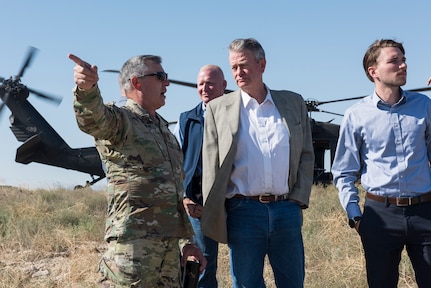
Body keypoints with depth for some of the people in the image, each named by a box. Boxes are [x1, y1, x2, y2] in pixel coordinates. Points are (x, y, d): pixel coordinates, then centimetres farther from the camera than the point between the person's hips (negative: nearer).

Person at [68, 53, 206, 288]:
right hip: (133, 242, -8)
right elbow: (93, 118, -28)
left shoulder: (164, 129, 22)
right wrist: (87, 88, -50)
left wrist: (186, 240, 21)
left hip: (169, 243, 8)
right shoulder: (120, 120, -3)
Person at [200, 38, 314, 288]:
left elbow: (306, 155, 12)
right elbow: (211, 167, 3)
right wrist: (216, 218, -1)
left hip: (287, 209, 2)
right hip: (243, 211, -1)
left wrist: (299, 199, 2)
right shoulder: (219, 108, 4)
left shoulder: (294, 103, 9)